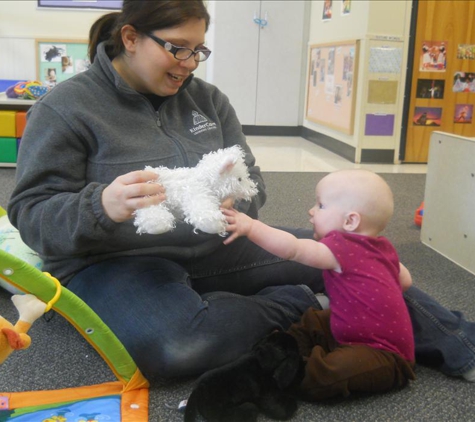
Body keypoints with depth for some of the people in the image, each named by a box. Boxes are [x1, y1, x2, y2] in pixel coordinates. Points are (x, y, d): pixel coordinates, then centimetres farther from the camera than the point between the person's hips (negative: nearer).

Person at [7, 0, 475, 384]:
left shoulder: (207, 99, 7)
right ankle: (290, 307, -13)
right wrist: (102, 208, -34)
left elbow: (252, 180, 8)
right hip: (117, 261, -5)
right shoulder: (64, 108, -8)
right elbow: (31, 213, -11)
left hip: (215, 247, 5)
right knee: (175, 346, -38)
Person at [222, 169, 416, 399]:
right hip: (387, 337, 10)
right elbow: (406, 281, 18)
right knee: (312, 322, 19)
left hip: (385, 356, -10)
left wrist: (251, 226, -29)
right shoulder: (383, 246, 5)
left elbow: (292, 249, -31)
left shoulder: (341, 248, -22)